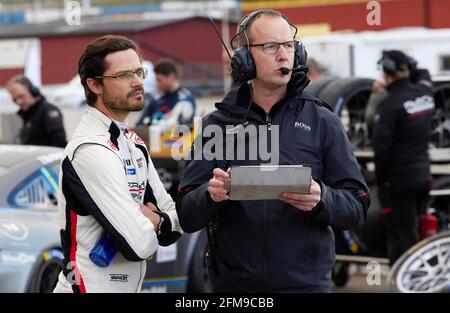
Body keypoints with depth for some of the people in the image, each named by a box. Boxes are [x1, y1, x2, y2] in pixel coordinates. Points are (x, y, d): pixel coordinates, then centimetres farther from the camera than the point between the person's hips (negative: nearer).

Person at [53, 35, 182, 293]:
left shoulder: (132, 143, 9)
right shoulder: (92, 149, -20)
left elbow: (177, 217, 6)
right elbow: (139, 244, -25)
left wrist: (151, 221, -15)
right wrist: (157, 222, -4)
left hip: (127, 285, 9)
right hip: (93, 286, -9)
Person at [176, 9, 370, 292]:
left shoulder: (322, 122, 1)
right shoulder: (217, 124, 3)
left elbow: (357, 206, -2)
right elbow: (186, 218, 0)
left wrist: (321, 199, -22)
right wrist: (211, 195, -21)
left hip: (306, 281, -1)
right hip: (235, 283, 1)